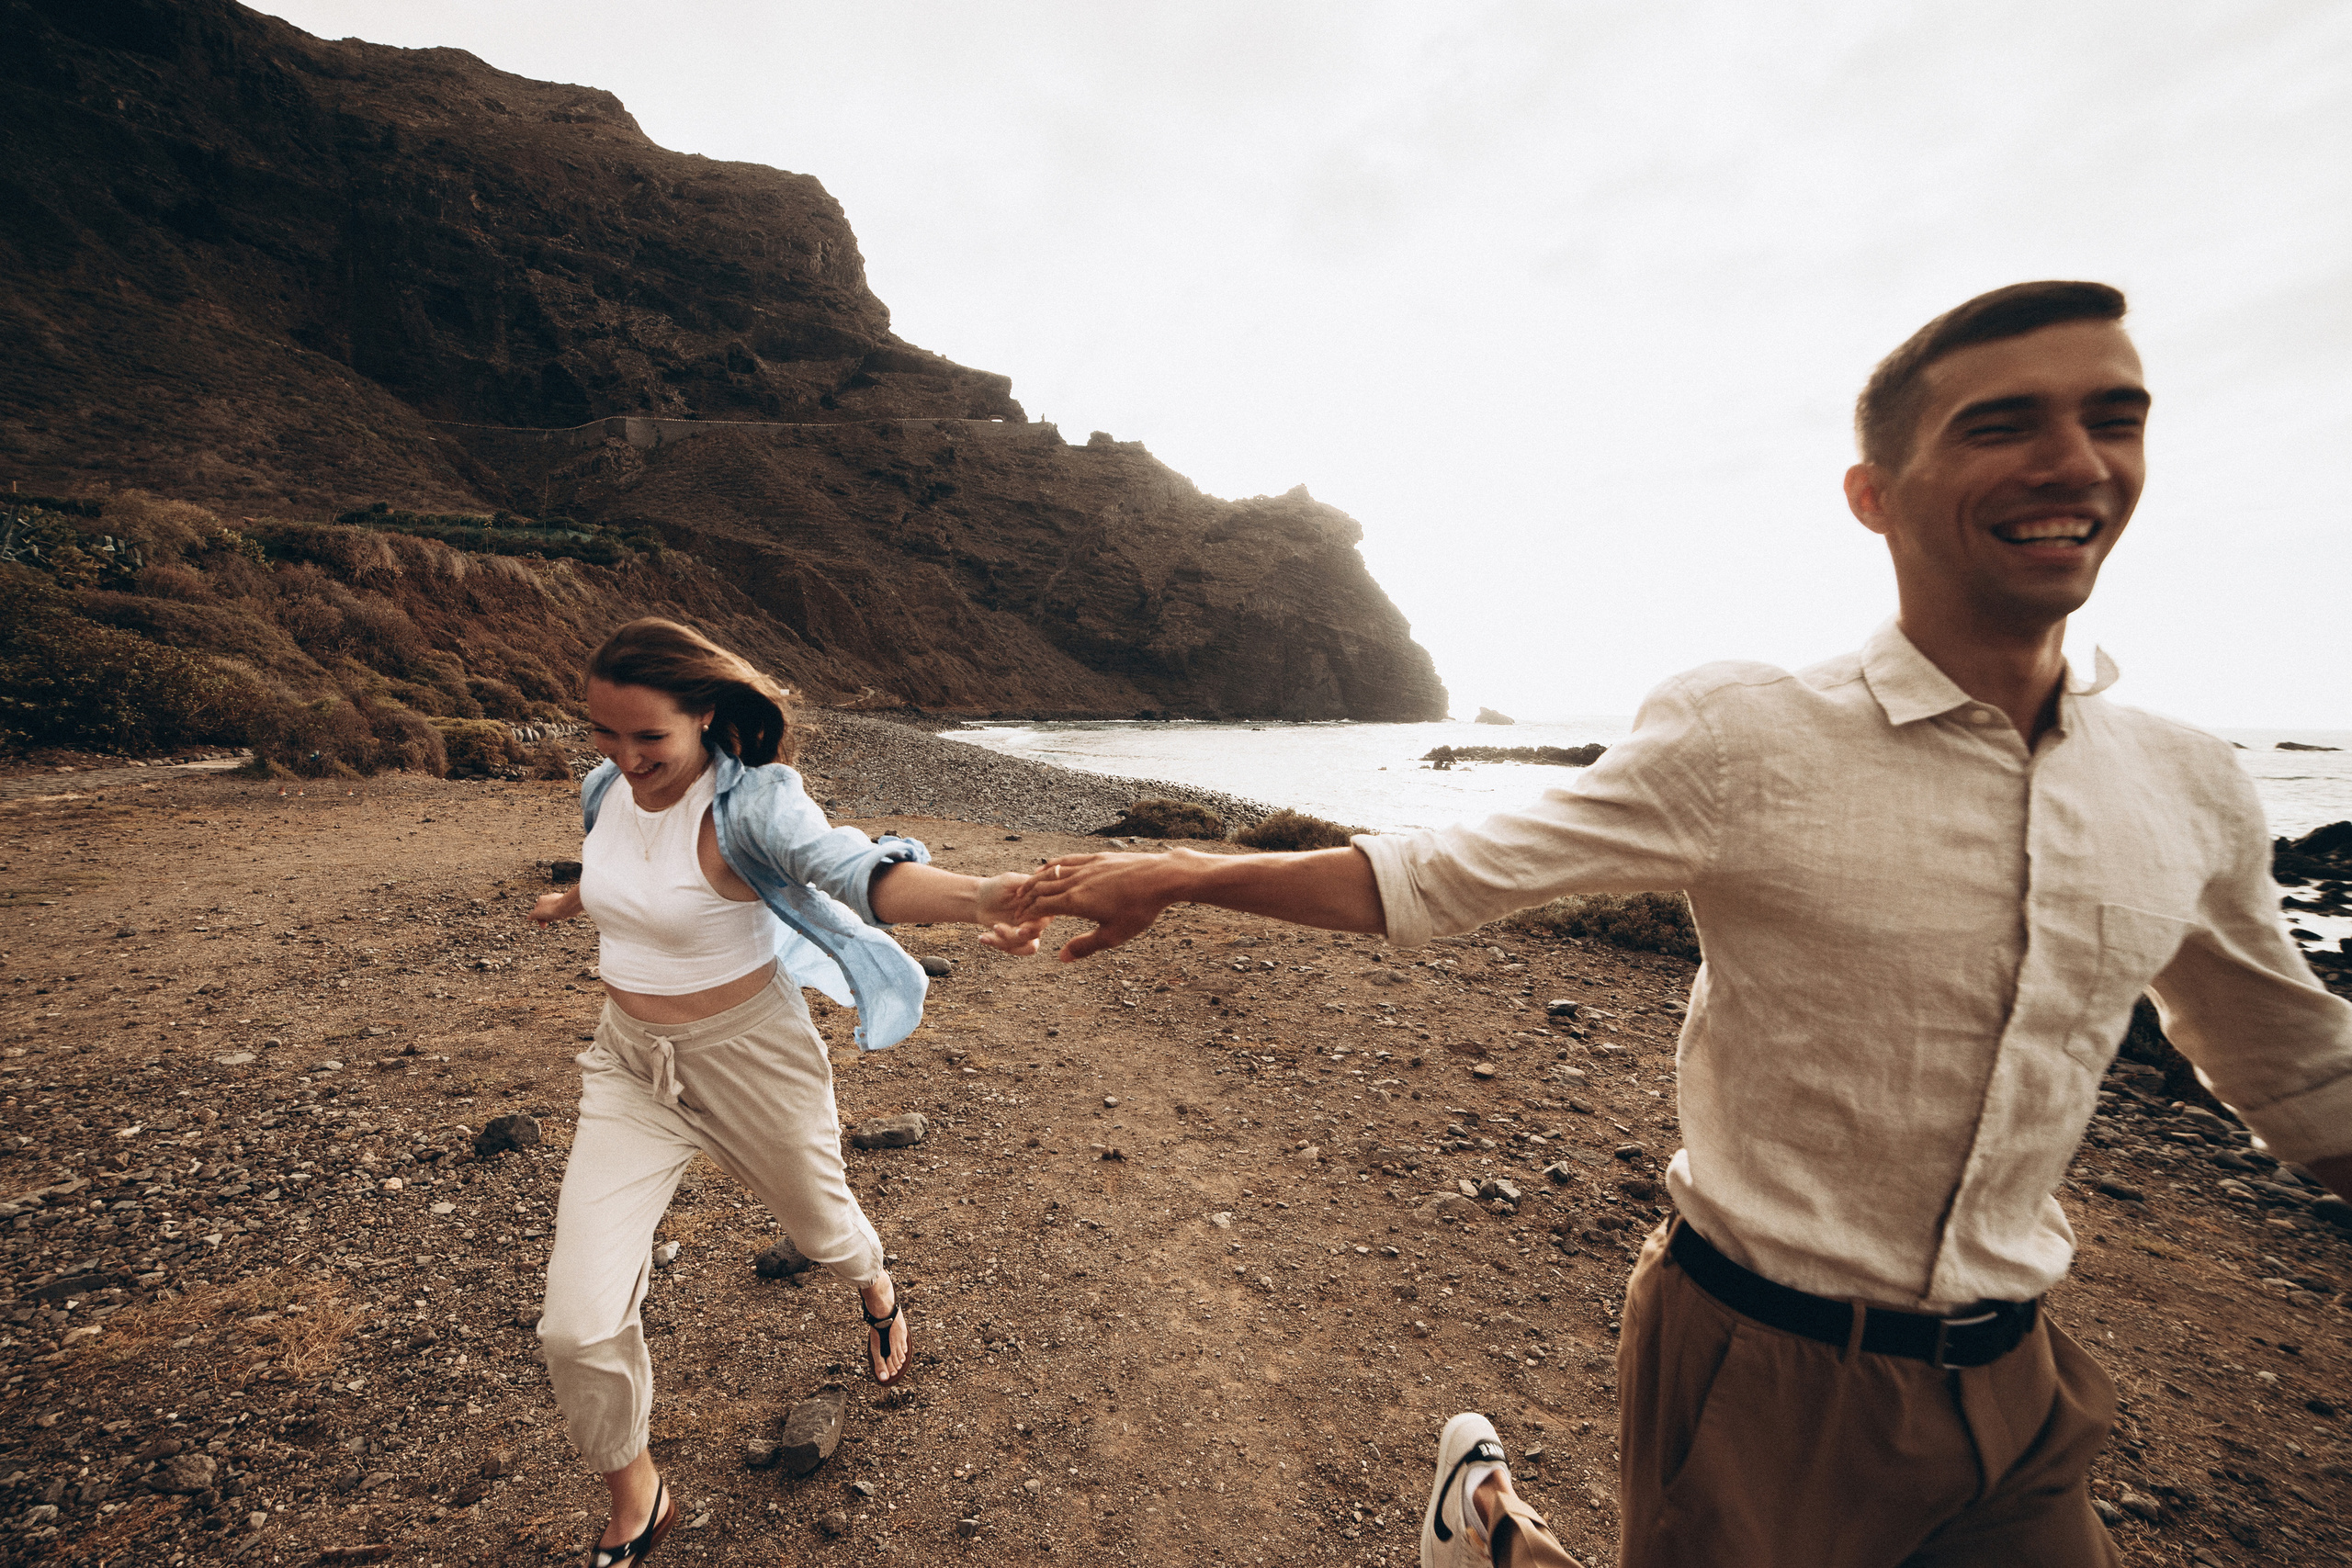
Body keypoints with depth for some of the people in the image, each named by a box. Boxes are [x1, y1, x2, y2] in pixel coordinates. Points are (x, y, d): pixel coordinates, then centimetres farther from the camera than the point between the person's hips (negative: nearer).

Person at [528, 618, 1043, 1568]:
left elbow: (853, 866, -44)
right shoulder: (608, 788, -5)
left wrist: (974, 896, -65)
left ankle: (877, 1294, 61)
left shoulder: (747, 802, -25)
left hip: (749, 1059, -5)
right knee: (577, 1326, -1)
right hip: (629, 1069, 5)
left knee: (817, 1222, 22)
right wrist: (573, 901, 41)